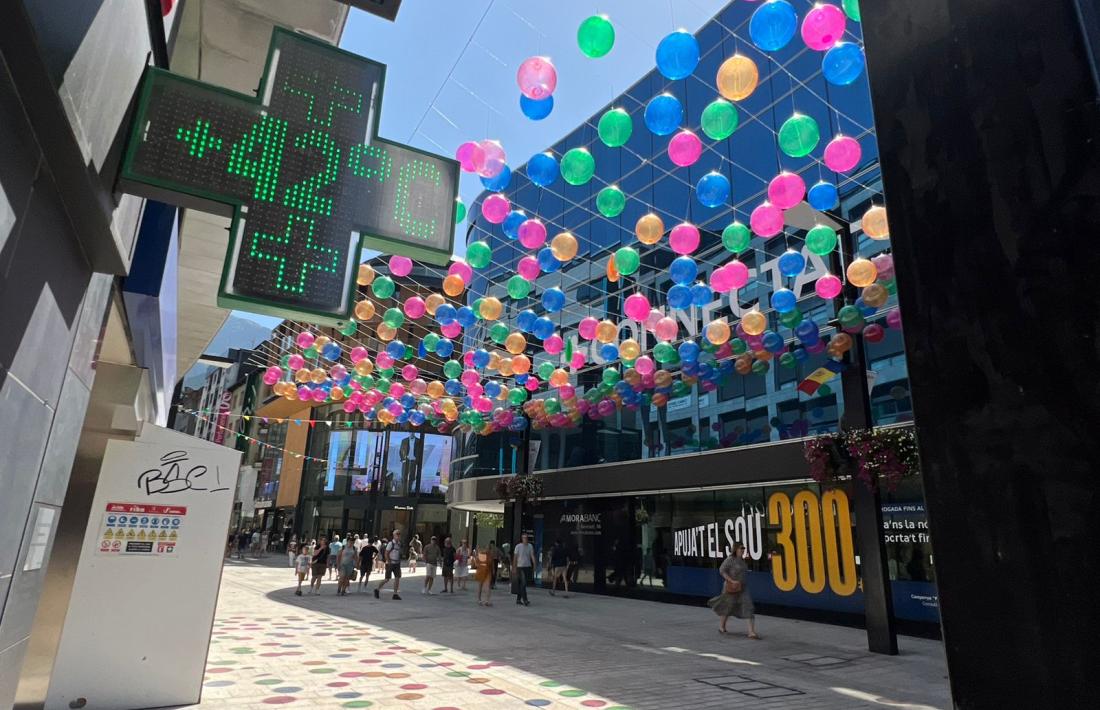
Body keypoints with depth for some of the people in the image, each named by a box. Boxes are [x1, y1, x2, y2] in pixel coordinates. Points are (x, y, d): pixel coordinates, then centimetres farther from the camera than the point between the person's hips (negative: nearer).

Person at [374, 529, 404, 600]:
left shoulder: (399, 544, 8)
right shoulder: (391, 543, -13)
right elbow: (386, 553, -14)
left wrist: (399, 563, 13)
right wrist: (389, 562, -15)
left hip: (397, 564, 6)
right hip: (390, 563, -6)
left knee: (397, 578, -1)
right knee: (387, 579, -1)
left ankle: (395, 594, 3)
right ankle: (377, 589, 19)